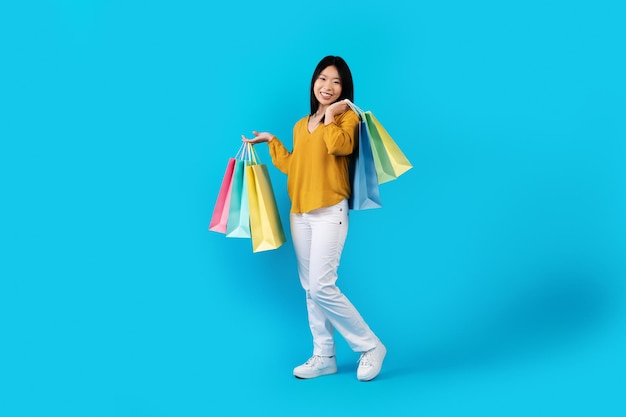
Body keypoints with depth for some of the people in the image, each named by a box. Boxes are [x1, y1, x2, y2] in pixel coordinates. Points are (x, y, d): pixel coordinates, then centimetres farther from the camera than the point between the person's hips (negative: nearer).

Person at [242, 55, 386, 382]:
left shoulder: (347, 117, -1)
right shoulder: (301, 125, 18)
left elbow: (340, 146, -22)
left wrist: (329, 116, -9)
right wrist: (271, 141, 27)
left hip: (330, 212, -7)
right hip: (299, 213, 7)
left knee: (323, 286, -12)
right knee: (309, 288, 7)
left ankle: (370, 347, 3)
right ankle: (324, 357, 17)